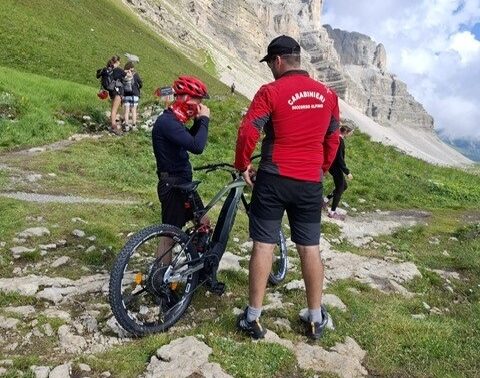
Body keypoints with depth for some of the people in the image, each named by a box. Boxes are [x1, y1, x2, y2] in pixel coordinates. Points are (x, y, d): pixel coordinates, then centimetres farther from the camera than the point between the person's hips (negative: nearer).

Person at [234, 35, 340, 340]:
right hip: (311, 182, 4)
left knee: (264, 245, 4)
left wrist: (243, 165, 3)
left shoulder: (271, 91, -8)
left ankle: (253, 317, 13)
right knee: (310, 247, 11)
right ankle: (316, 318, 23)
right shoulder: (327, 94, 7)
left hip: (274, 179, -4)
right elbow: (333, 139, 14)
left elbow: (248, 133, -12)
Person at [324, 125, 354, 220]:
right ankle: (332, 212, 8)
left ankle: (326, 200, 23)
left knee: (344, 186, 19)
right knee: (339, 189, 0)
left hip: (333, 166, 10)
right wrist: (347, 172, -22)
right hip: (336, 167, -10)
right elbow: (340, 159, -24)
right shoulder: (340, 141, -21)